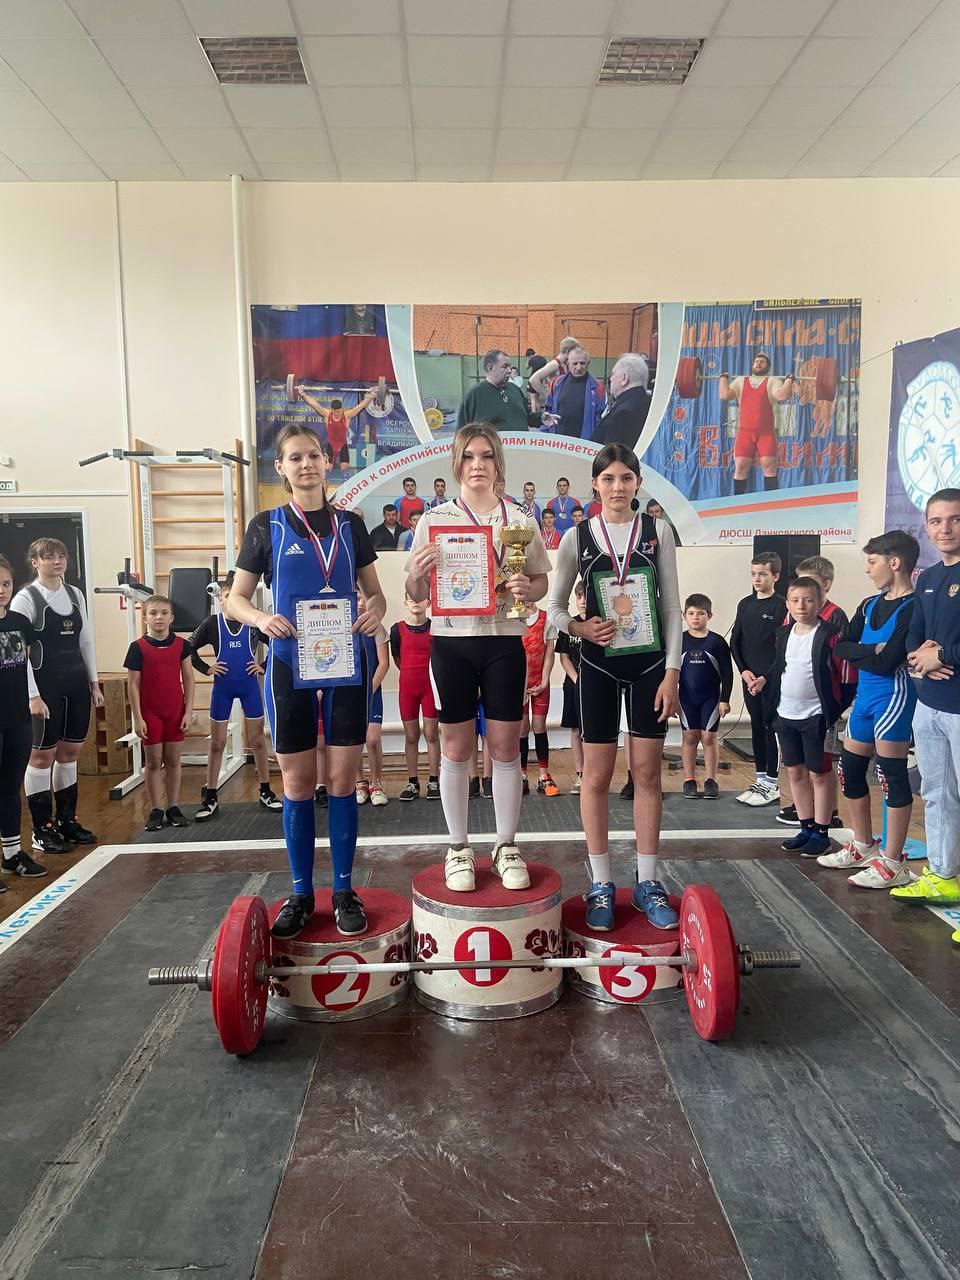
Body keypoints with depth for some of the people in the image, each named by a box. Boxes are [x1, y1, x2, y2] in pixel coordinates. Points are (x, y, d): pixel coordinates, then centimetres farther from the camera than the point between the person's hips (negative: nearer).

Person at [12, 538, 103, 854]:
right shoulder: (26, 598, -7)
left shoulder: (75, 594, 10)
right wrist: (32, 695, -17)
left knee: (70, 752, 12)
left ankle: (68, 820, 23)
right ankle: (42, 829, 11)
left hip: (76, 684, 6)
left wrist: (94, 683, 12)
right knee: (43, 755, 2)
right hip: (45, 685, -6)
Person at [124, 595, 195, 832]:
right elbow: (133, 685, -5)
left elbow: (188, 679, 3)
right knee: (153, 762, 6)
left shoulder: (181, 644, 0)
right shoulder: (138, 647, -5)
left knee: (173, 760, 8)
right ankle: (155, 810, 13)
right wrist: (138, 718, -8)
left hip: (176, 712, 2)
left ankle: (173, 807, 17)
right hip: (150, 713, -2)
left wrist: (188, 711, -2)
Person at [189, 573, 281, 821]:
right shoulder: (212, 622, -2)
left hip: (250, 686, 0)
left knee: (257, 740, 7)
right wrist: (206, 669, -4)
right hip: (222, 687, 0)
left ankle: (266, 792, 18)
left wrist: (265, 667, -3)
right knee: (217, 743, 5)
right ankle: (210, 798, 13)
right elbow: (189, 649, 4)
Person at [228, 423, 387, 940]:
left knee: (342, 780, 4)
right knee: (297, 783, 5)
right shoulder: (266, 525, 2)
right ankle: (300, 893, 19)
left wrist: (375, 608, -11)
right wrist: (262, 619, -18)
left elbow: (374, 589, 12)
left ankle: (343, 891, 16)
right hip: (290, 665, -1)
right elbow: (236, 598, 4)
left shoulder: (349, 524, 7)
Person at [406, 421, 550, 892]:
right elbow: (416, 595, 4)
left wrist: (527, 590, -12)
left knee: (505, 745, 5)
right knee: (456, 747, 6)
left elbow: (542, 581, 10)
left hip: (504, 641, 1)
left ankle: (506, 847, 20)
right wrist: (416, 574, -19)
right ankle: (458, 849, 20)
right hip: (451, 641, 0)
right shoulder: (434, 519, 3)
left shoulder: (519, 519, 5)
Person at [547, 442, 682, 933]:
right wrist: (580, 628, -16)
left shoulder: (657, 531, 2)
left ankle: (647, 881, 18)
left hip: (650, 662, 1)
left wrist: (672, 671, -4)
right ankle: (601, 883, 16)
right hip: (599, 664, -1)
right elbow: (554, 607, 5)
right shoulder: (577, 537, 0)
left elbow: (671, 604, 2)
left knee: (647, 772, 6)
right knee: (597, 775, 3)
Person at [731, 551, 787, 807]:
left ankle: (772, 786, 7)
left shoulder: (781, 606, -8)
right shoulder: (745, 604, 9)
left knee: (771, 728, -1)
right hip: (749, 678, 6)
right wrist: (744, 670, -2)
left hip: (771, 679, -5)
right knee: (756, 727, 12)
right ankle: (760, 779, 21)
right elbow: (735, 641, 10)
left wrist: (766, 677, -14)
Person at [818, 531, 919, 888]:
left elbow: (886, 663, -21)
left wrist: (857, 653, -5)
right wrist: (871, 650, -14)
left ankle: (892, 863, 6)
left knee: (892, 776, -3)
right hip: (864, 695, 9)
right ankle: (864, 847, 28)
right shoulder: (869, 605, 12)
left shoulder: (912, 608, -14)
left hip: (893, 695, -9)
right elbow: (842, 647, 3)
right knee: (850, 771, 13)